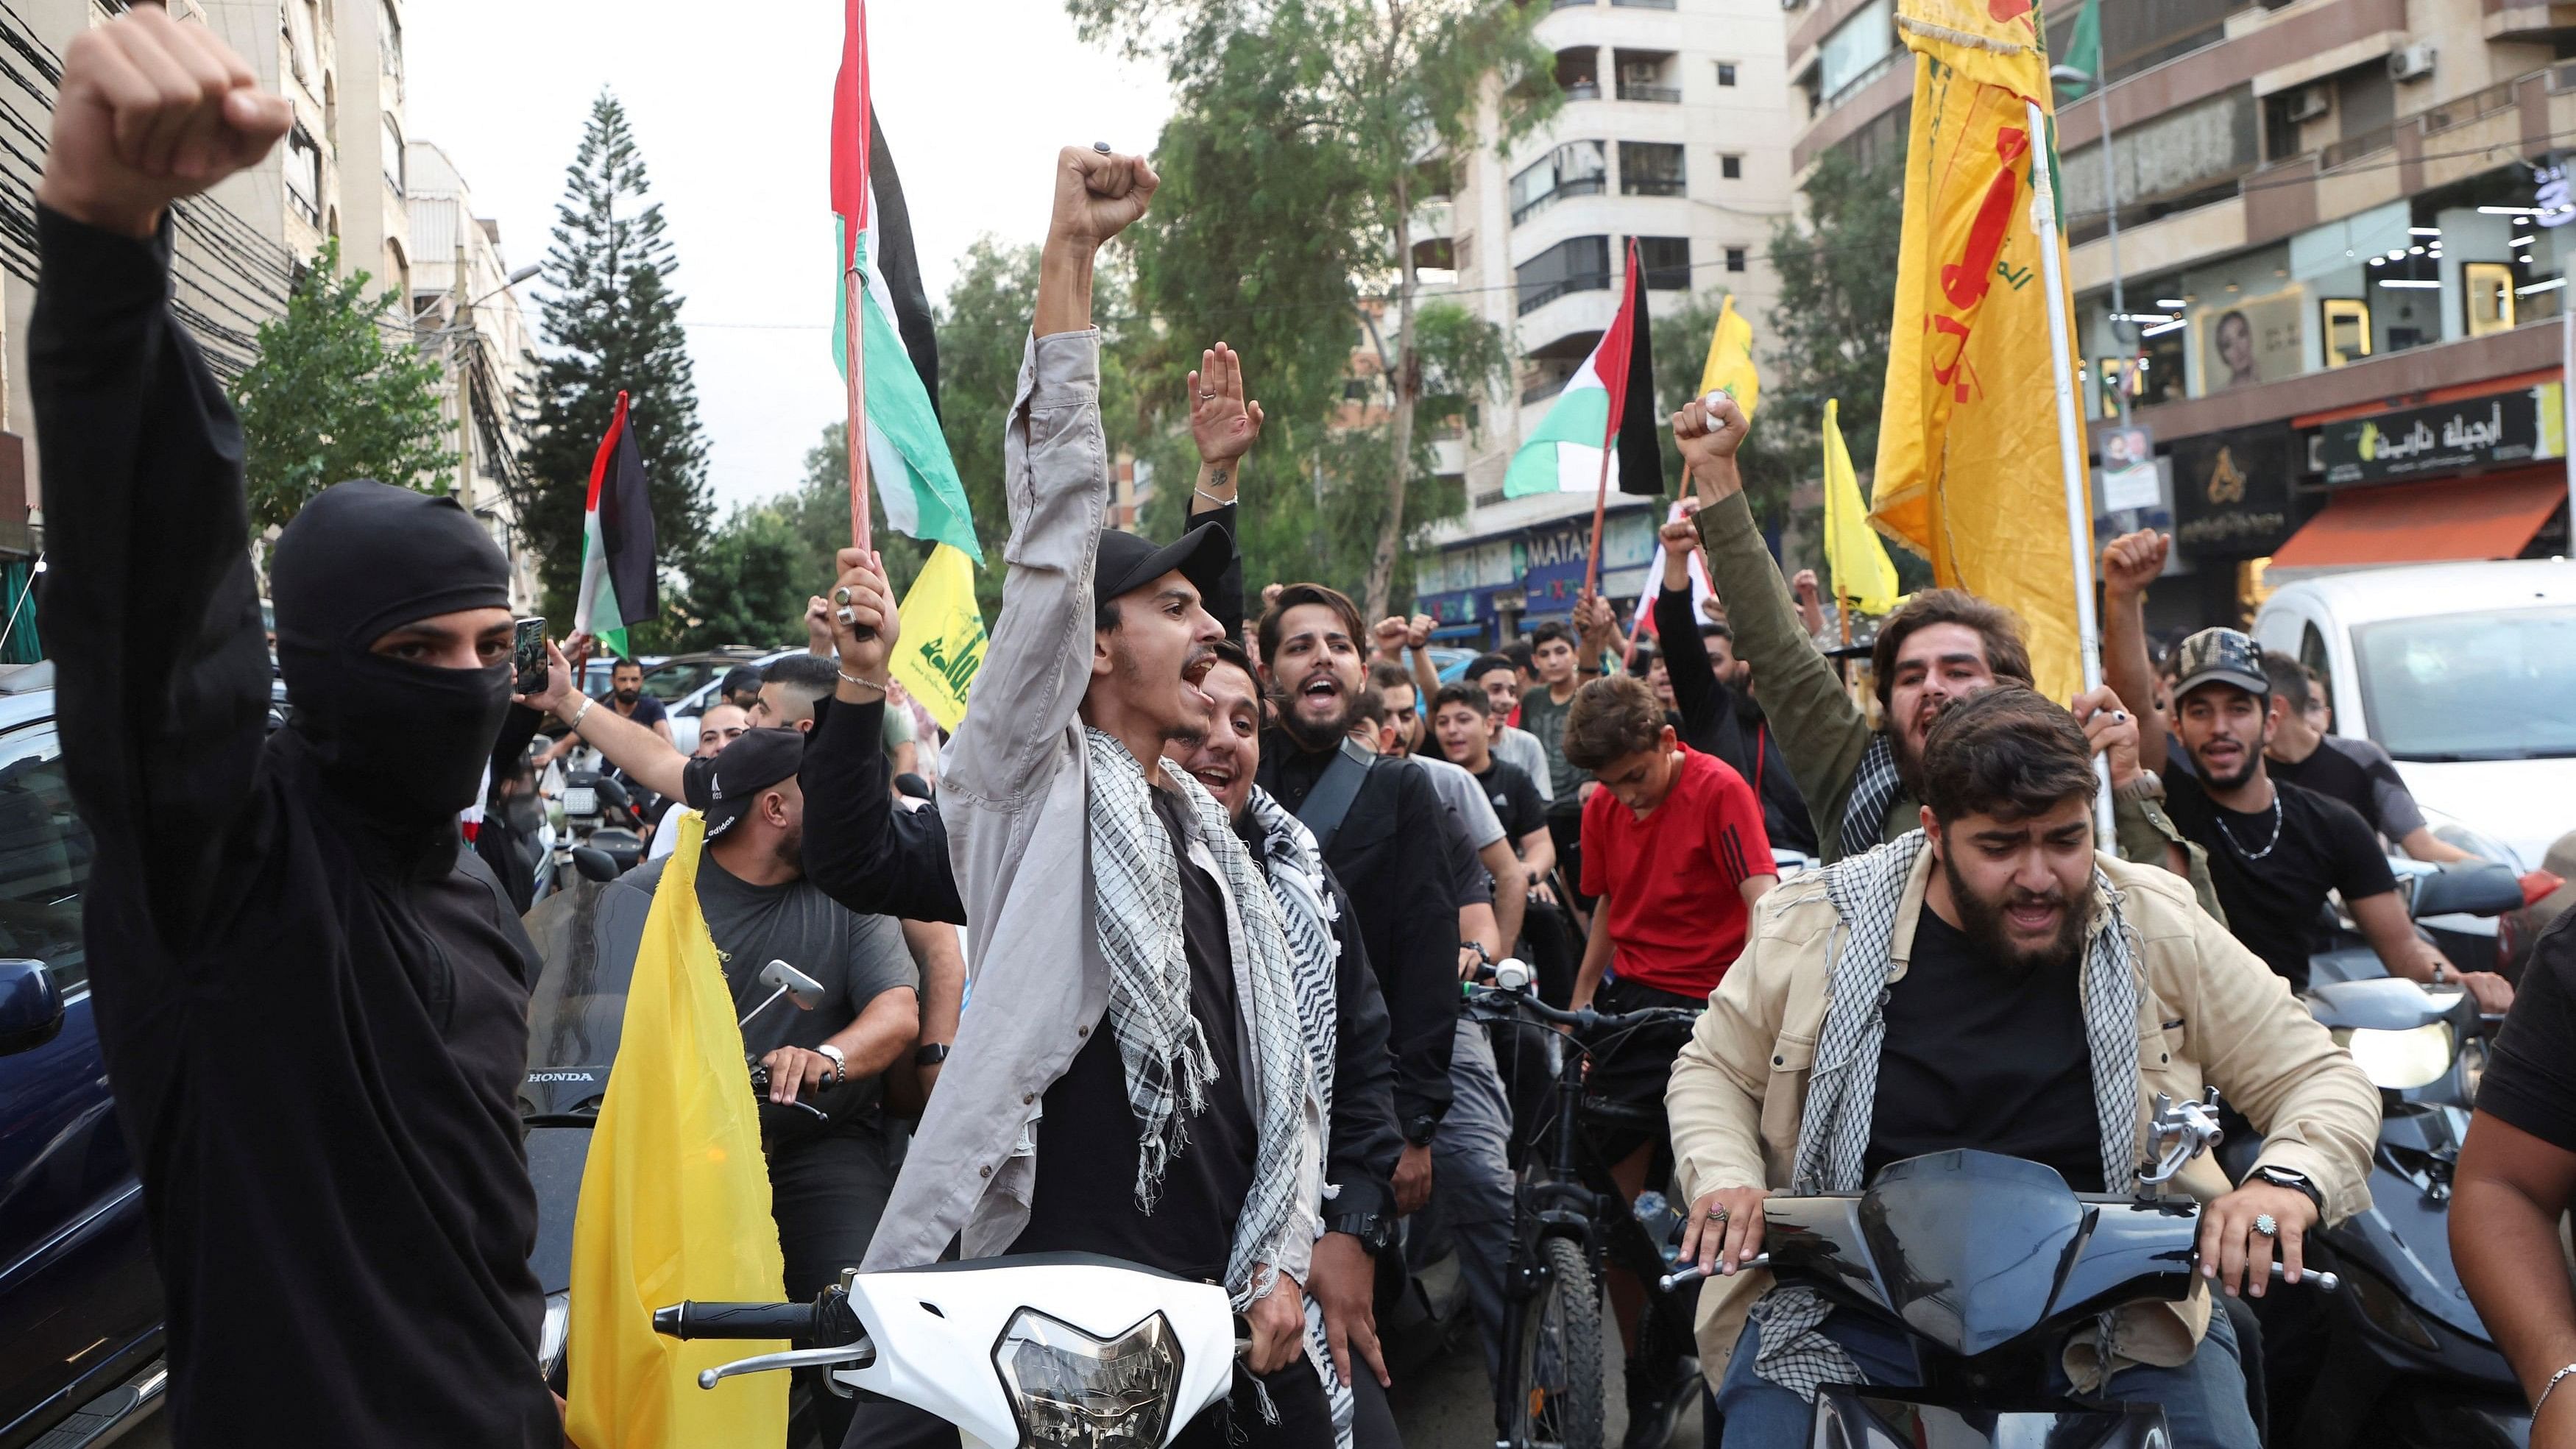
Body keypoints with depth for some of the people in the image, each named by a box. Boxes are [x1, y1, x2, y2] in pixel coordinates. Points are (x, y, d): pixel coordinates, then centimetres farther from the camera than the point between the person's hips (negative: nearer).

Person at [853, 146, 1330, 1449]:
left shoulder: (1208, 837, 18)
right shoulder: (1026, 777, -1)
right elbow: (1053, 526, -12)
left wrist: (1280, 1266, 6)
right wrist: (1068, 256, -17)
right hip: (1049, 1286, -6)